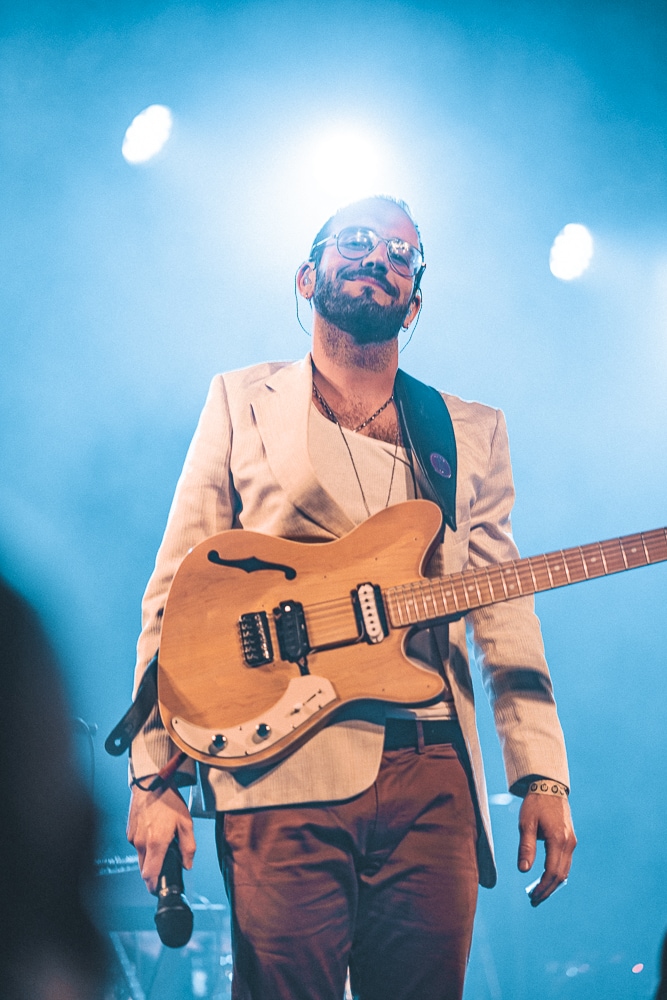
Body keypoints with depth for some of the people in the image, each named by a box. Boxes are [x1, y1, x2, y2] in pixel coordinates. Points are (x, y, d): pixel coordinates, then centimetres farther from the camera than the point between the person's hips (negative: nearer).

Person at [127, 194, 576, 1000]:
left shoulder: (474, 432, 18)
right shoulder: (243, 402, 12)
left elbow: (505, 609, 13)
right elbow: (177, 593, 6)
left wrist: (542, 777, 2)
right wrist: (155, 776, -3)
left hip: (432, 769, 2)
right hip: (283, 766, -2)